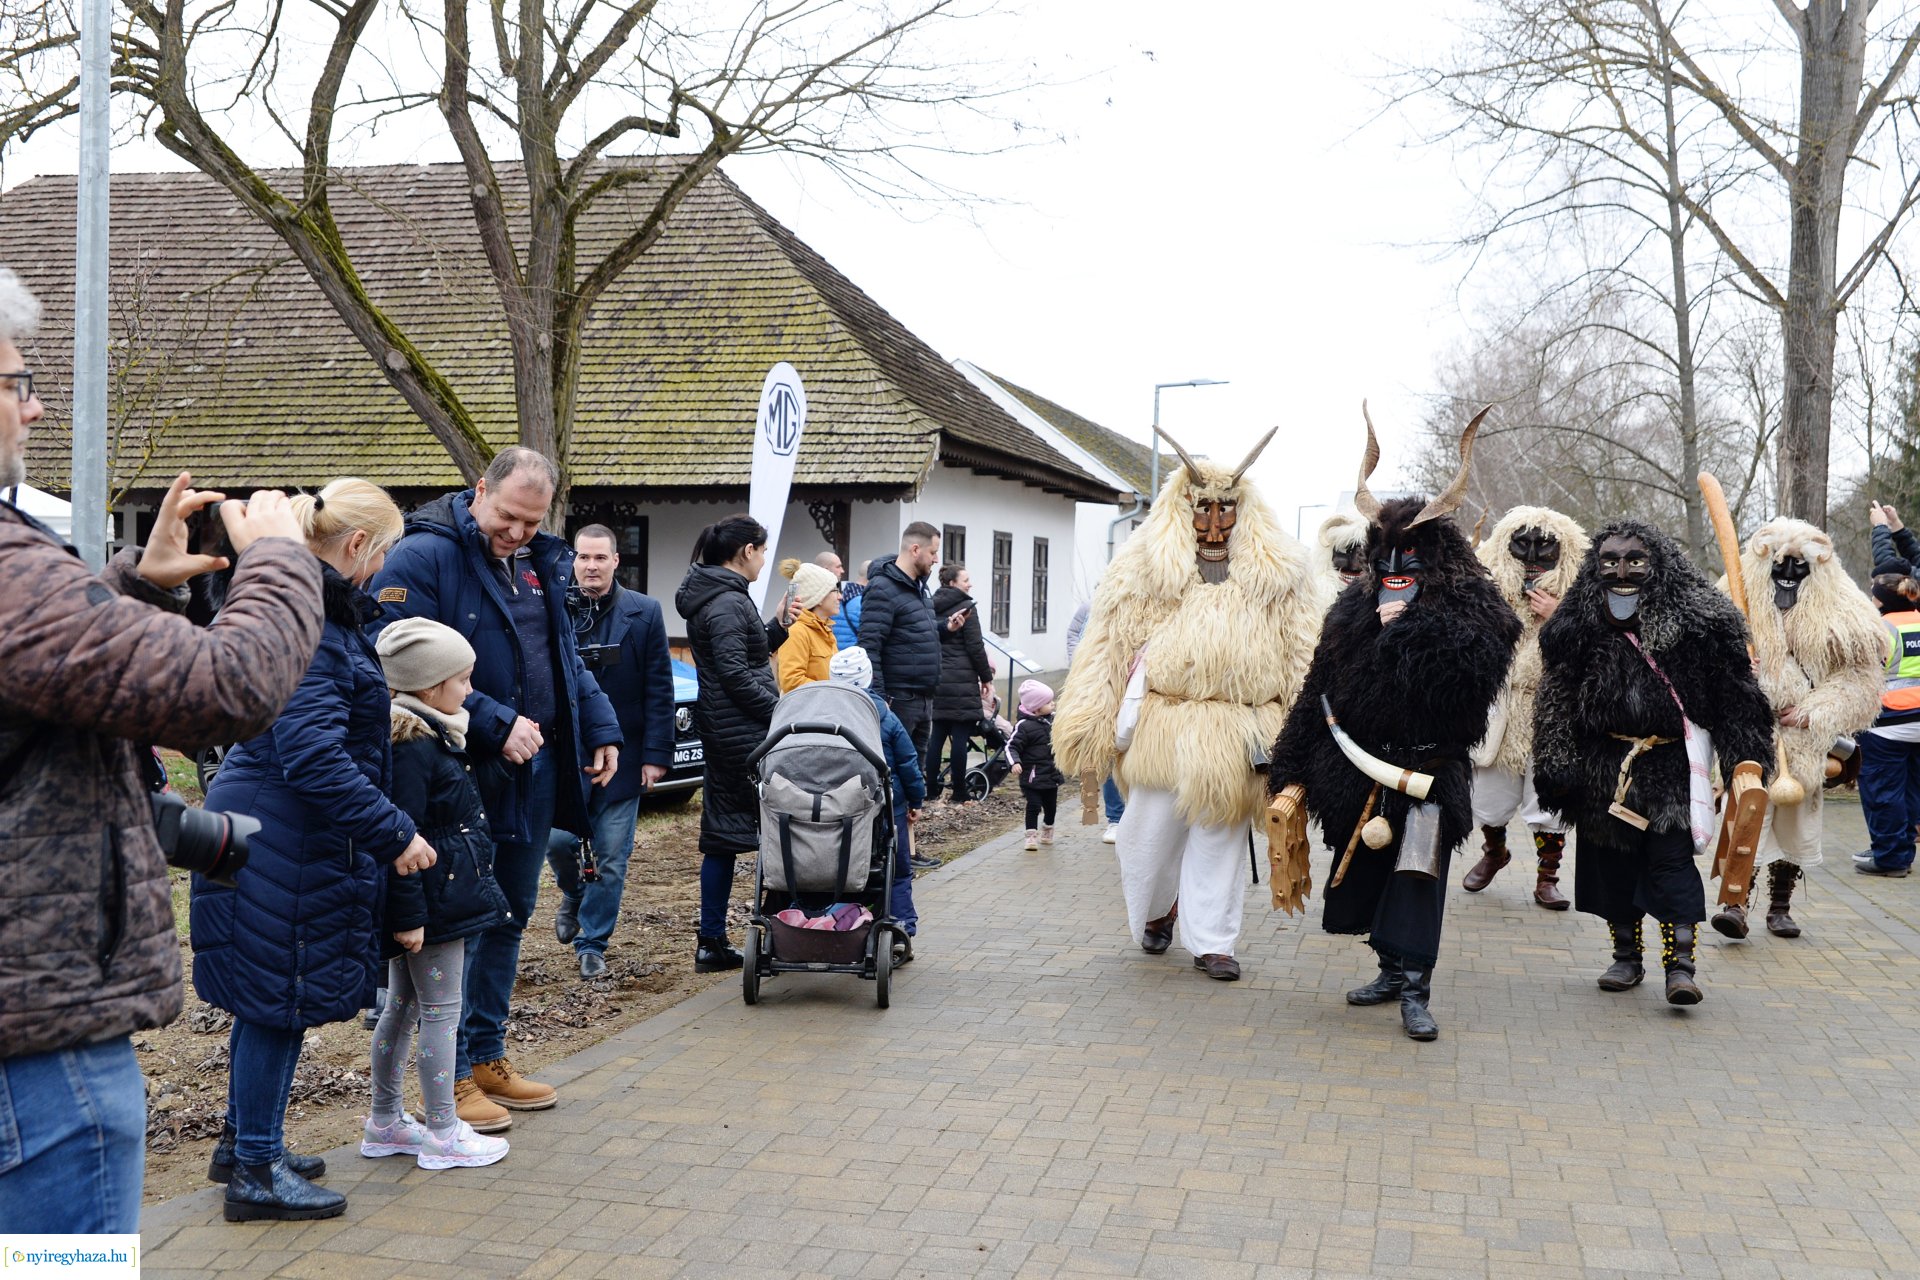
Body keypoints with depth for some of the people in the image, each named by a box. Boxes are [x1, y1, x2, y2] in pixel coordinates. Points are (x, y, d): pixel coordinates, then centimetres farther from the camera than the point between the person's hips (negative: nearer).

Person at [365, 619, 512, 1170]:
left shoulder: (432, 737, 11)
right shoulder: (412, 748, -21)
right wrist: (408, 915, -23)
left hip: (439, 895, 11)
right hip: (433, 902, -11)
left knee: (402, 1006, 18)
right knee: (441, 1011, 0)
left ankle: (384, 1122, 30)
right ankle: (442, 1134, 10)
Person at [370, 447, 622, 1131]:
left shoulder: (542, 564, 12)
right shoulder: (422, 558, -13)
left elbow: (565, 657, 22)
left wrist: (600, 726, 9)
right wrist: (496, 724, -23)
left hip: (536, 768, 8)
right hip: (465, 778, -8)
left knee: (510, 917, 16)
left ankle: (488, 1056, 29)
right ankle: (452, 1075, 11)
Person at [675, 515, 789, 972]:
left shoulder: (712, 596, 15)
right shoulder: (727, 603, -16)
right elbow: (737, 676, -20)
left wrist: (780, 626, 14)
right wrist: (784, 712, -15)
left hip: (722, 733, 10)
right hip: (746, 735, -10)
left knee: (722, 838, 10)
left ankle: (711, 943, 13)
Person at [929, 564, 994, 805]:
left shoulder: (933, 608, 11)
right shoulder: (966, 608, -9)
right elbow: (975, 647, -10)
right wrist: (986, 677, -1)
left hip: (937, 679, 7)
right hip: (962, 680, -7)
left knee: (937, 735, 11)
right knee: (960, 736, -3)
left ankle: (931, 790, 13)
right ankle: (959, 794, 0)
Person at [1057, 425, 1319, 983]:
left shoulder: (1279, 575, 8)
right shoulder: (1144, 569, 4)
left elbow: (1300, 656, 7)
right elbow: (1110, 646, 3)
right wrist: (1096, 724, -2)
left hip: (1239, 730, 1)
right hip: (1164, 724, -1)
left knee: (1221, 837, 7)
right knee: (1152, 829, 5)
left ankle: (1211, 941, 18)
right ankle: (1155, 913, 33)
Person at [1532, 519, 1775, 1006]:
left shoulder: (1697, 619, -6)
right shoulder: (1578, 628, -1)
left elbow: (1734, 695, -3)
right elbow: (1557, 704, 3)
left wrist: (1744, 762, -8)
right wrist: (1558, 768, -3)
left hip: (1671, 765, -3)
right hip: (1604, 766, 3)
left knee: (1672, 859, -8)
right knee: (1612, 861, 10)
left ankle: (1681, 962, -4)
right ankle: (1626, 957, 23)